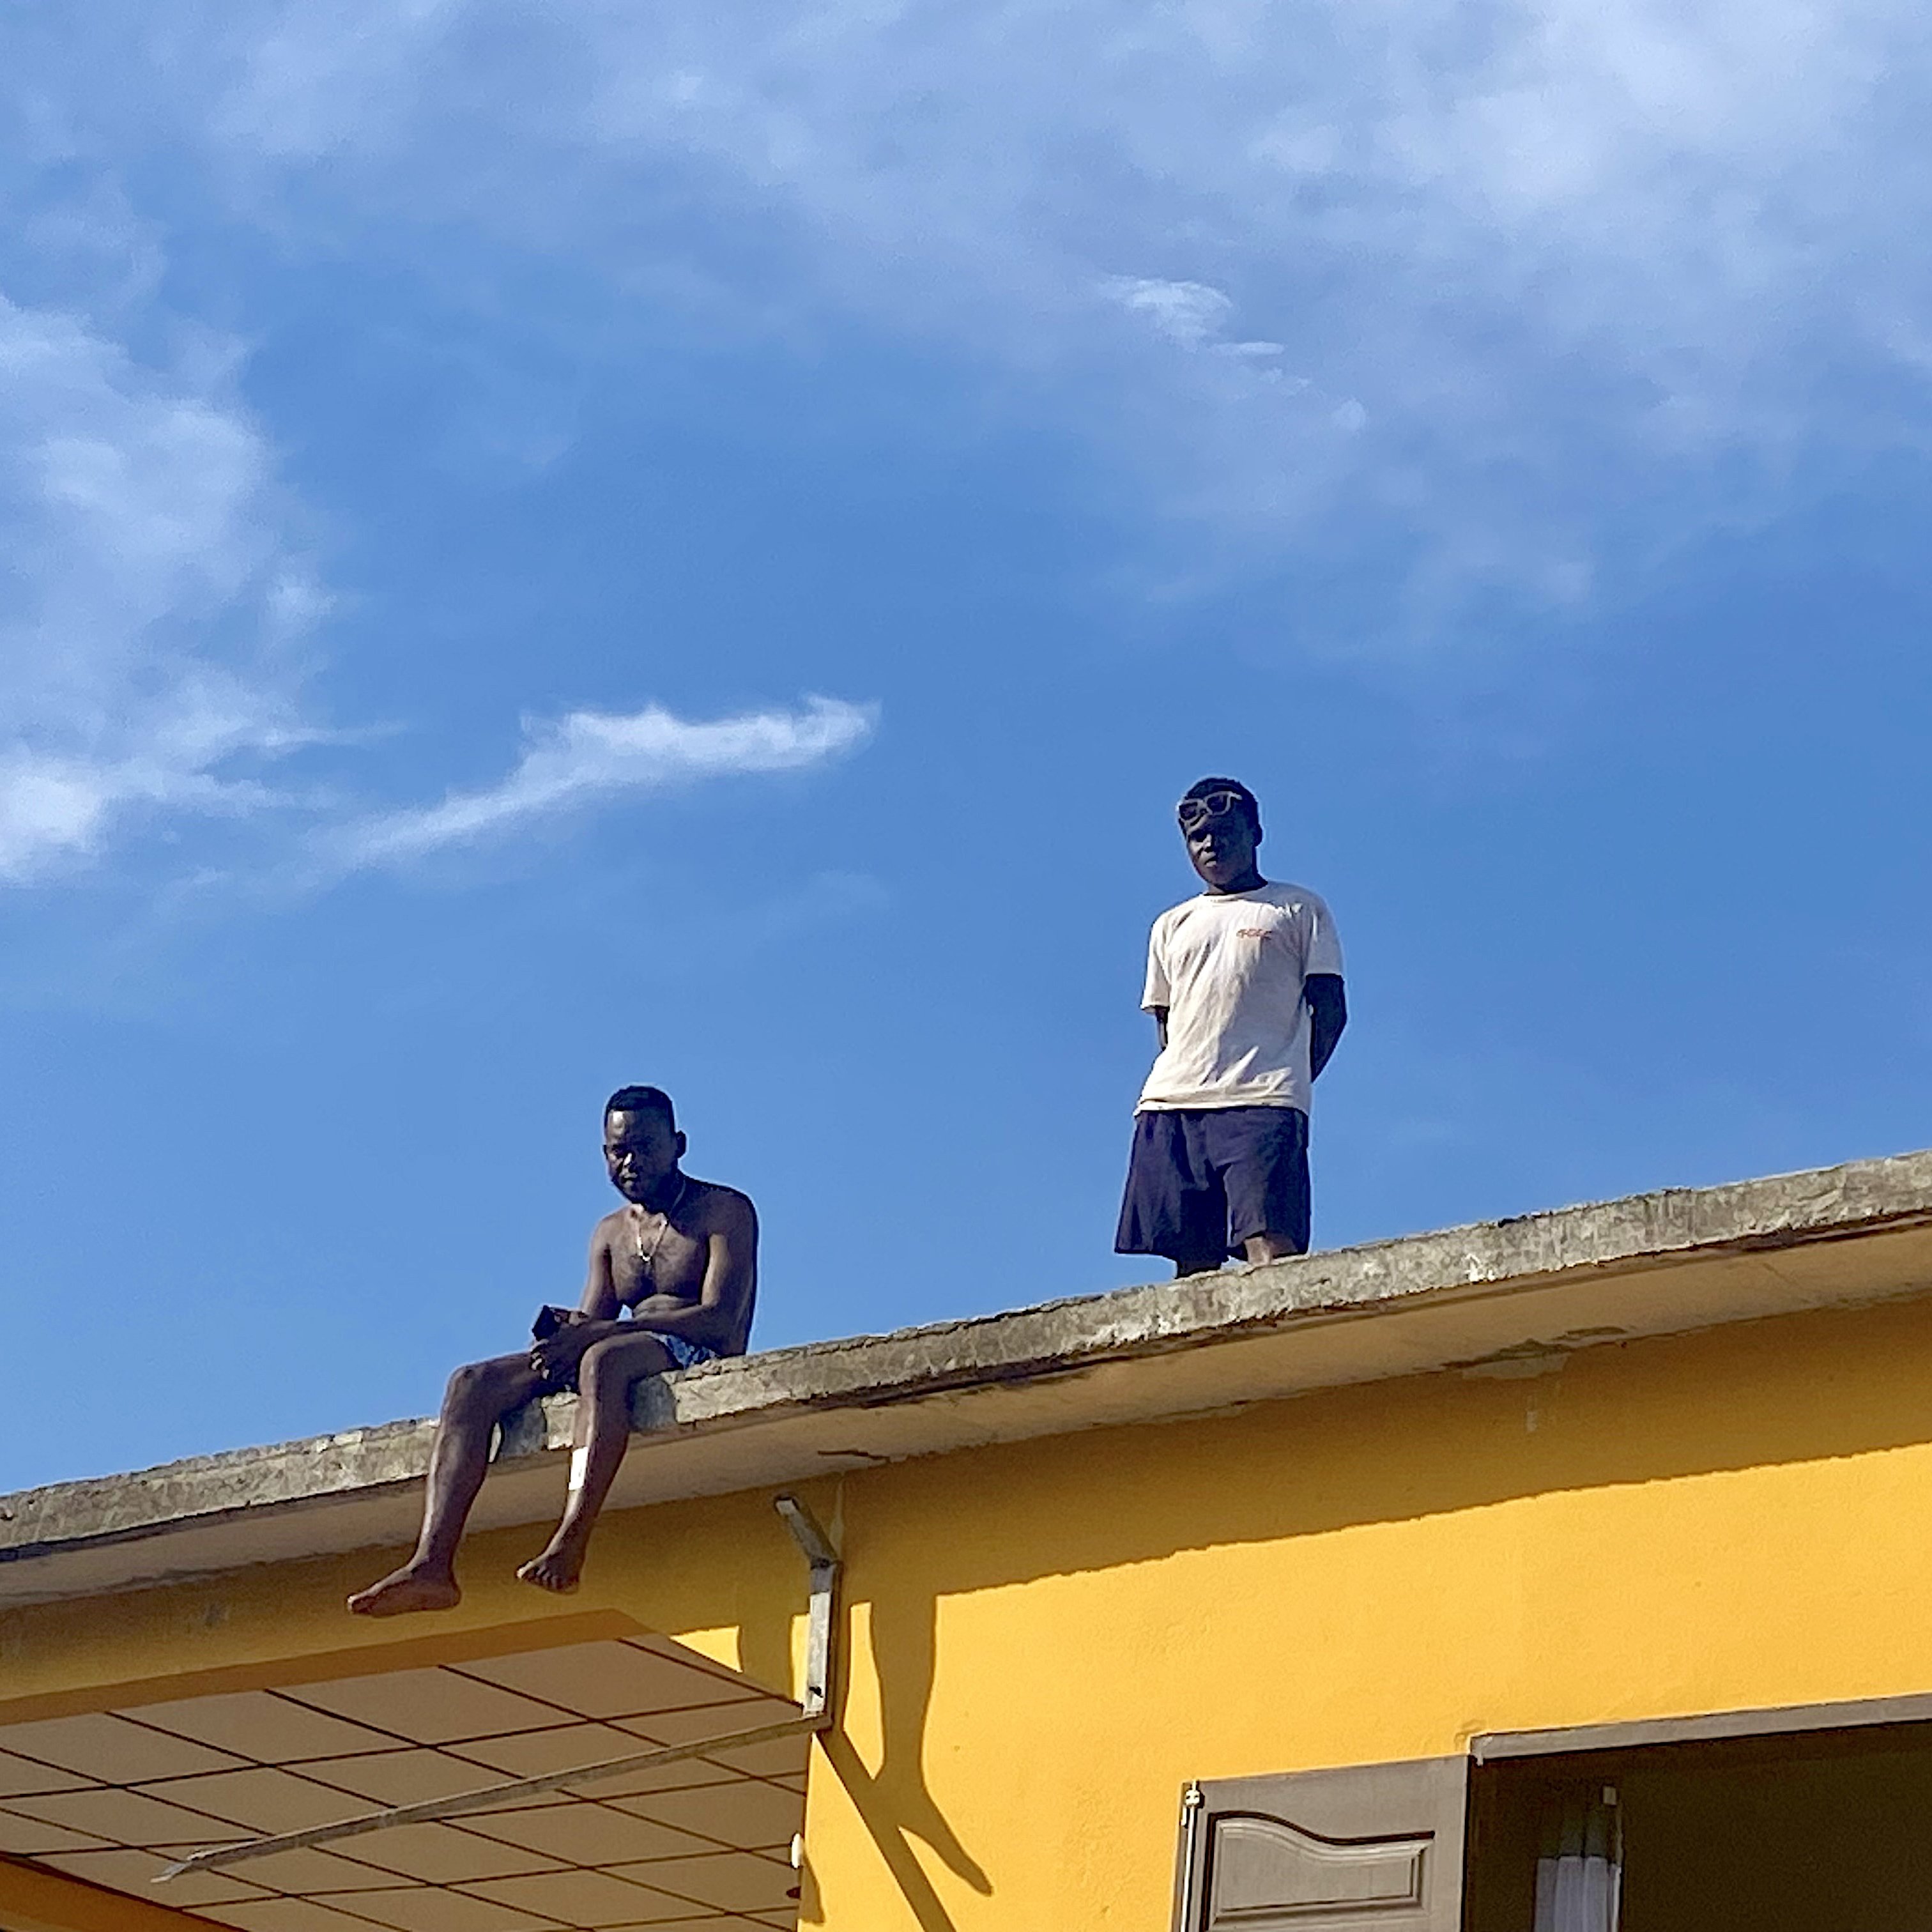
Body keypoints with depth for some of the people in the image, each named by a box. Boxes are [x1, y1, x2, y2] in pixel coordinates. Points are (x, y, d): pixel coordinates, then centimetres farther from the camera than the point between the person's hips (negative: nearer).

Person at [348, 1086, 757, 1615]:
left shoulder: (725, 1211, 2)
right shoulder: (610, 1233, 24)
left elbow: (720, 1320, -13)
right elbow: (591, 1320, 16)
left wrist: (597, 1332, -20)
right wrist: (563, 1334, -12)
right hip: (618, 1359, 7)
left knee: (604, 1359, -40)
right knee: (472, 1385, -14)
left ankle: (569, 1547, -51)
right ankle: (432, 1565, -31)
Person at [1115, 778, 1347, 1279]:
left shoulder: (1299, 909, 14)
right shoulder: (1172, 927, 27)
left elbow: (1330, 1010, 7)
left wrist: (1285, 1089, -2)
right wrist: (1178, 1088, 7)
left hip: (1261, 1103, -4)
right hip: (1172, 1103, 4)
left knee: (1271, 1246, -20)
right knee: (1192, 1257, -6)